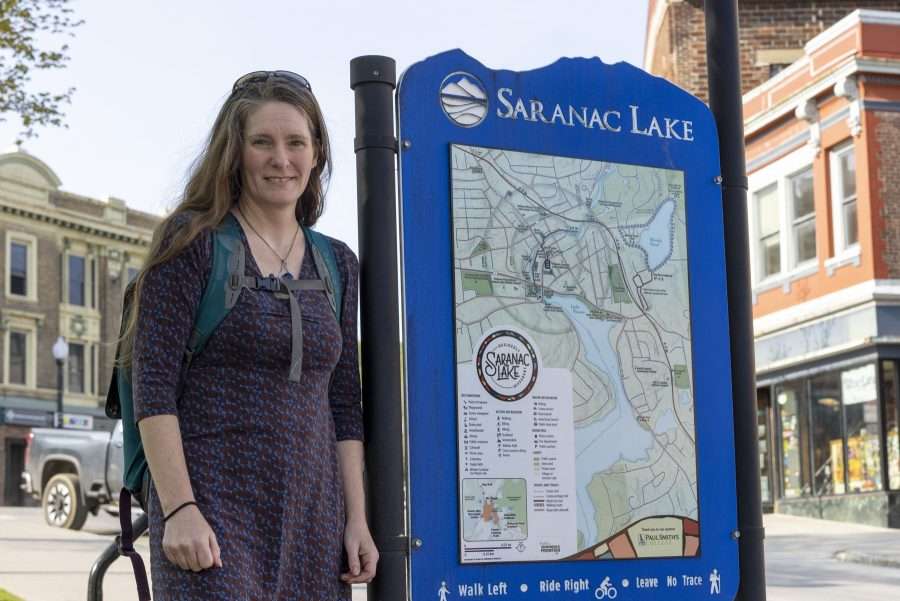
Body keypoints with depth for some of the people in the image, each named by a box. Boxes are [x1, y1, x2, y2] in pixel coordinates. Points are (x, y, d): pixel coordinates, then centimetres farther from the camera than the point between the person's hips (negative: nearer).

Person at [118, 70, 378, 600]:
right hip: (213, 507, -5)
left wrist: (356, 520, 8)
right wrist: (179, 509, -16)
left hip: (313, 515, 5)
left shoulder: (338, 264, 14)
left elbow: (345, 405, 14)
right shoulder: (193, 242, -1)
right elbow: (153, 387, -8)